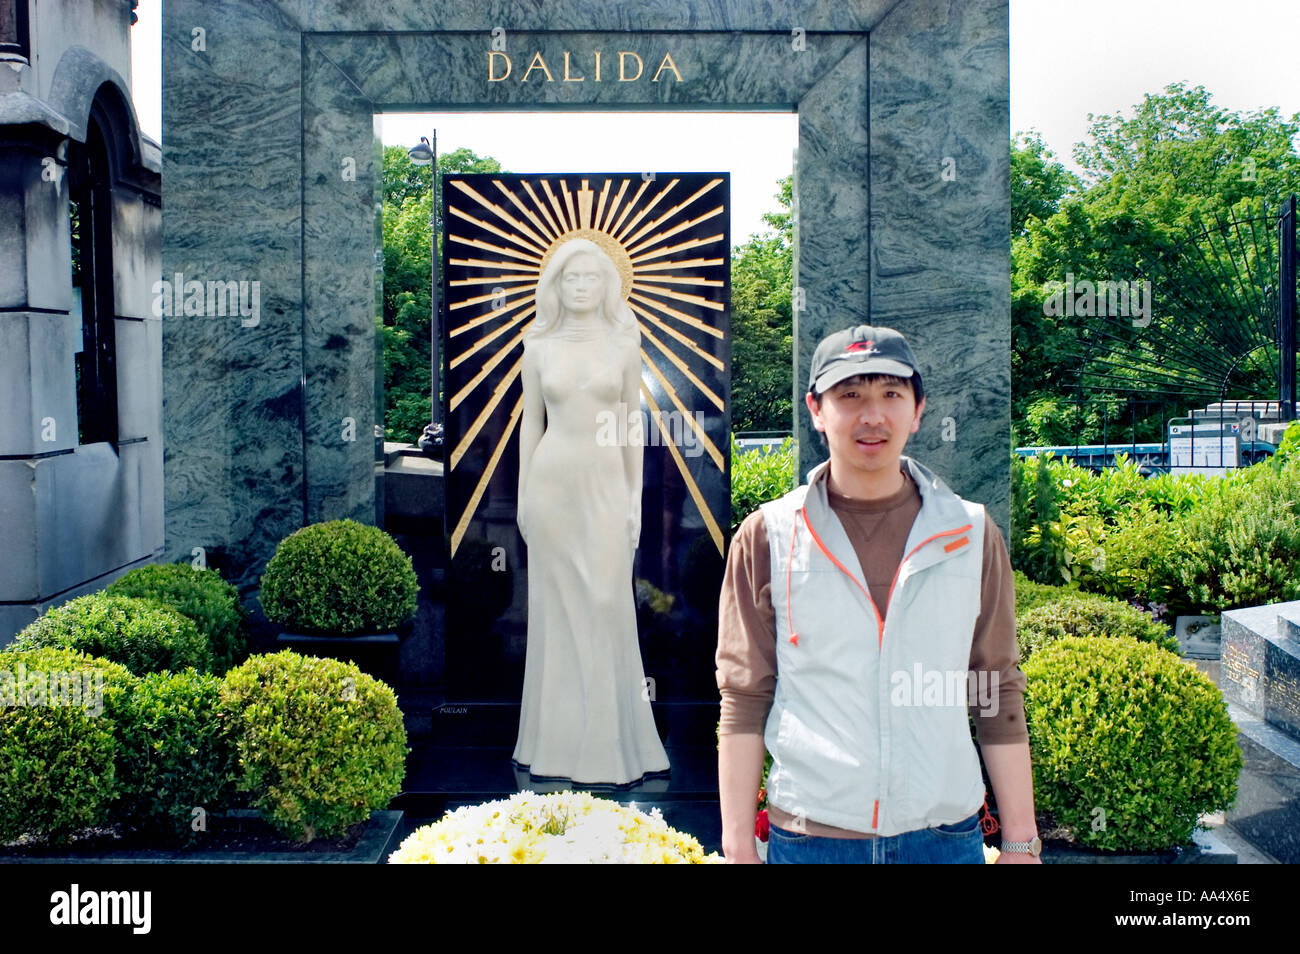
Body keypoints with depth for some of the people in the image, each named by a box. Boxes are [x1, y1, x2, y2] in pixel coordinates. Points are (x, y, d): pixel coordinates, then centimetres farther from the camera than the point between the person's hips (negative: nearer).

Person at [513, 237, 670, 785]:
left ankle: (610, 739, 8)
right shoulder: (538, 344, 4)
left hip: (606, 482, -1)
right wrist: (522, 493, 6)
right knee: (555, 603, 6)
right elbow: (531, 421, 8)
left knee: (608, 603, -4)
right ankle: (558, 735, 17)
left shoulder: (625, 342, 2)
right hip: (552, 479, 1)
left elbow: (633, 420, 5)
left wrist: (636, 493, 1)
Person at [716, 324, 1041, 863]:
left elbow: (999, 696, 6)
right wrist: (738, 847, -3)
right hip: (809, 834, -1)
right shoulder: (768, 537, -2)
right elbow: (744, 699, 0)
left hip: (946, 834, 2)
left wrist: (1020, 843, 5)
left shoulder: (972, 536, 3)